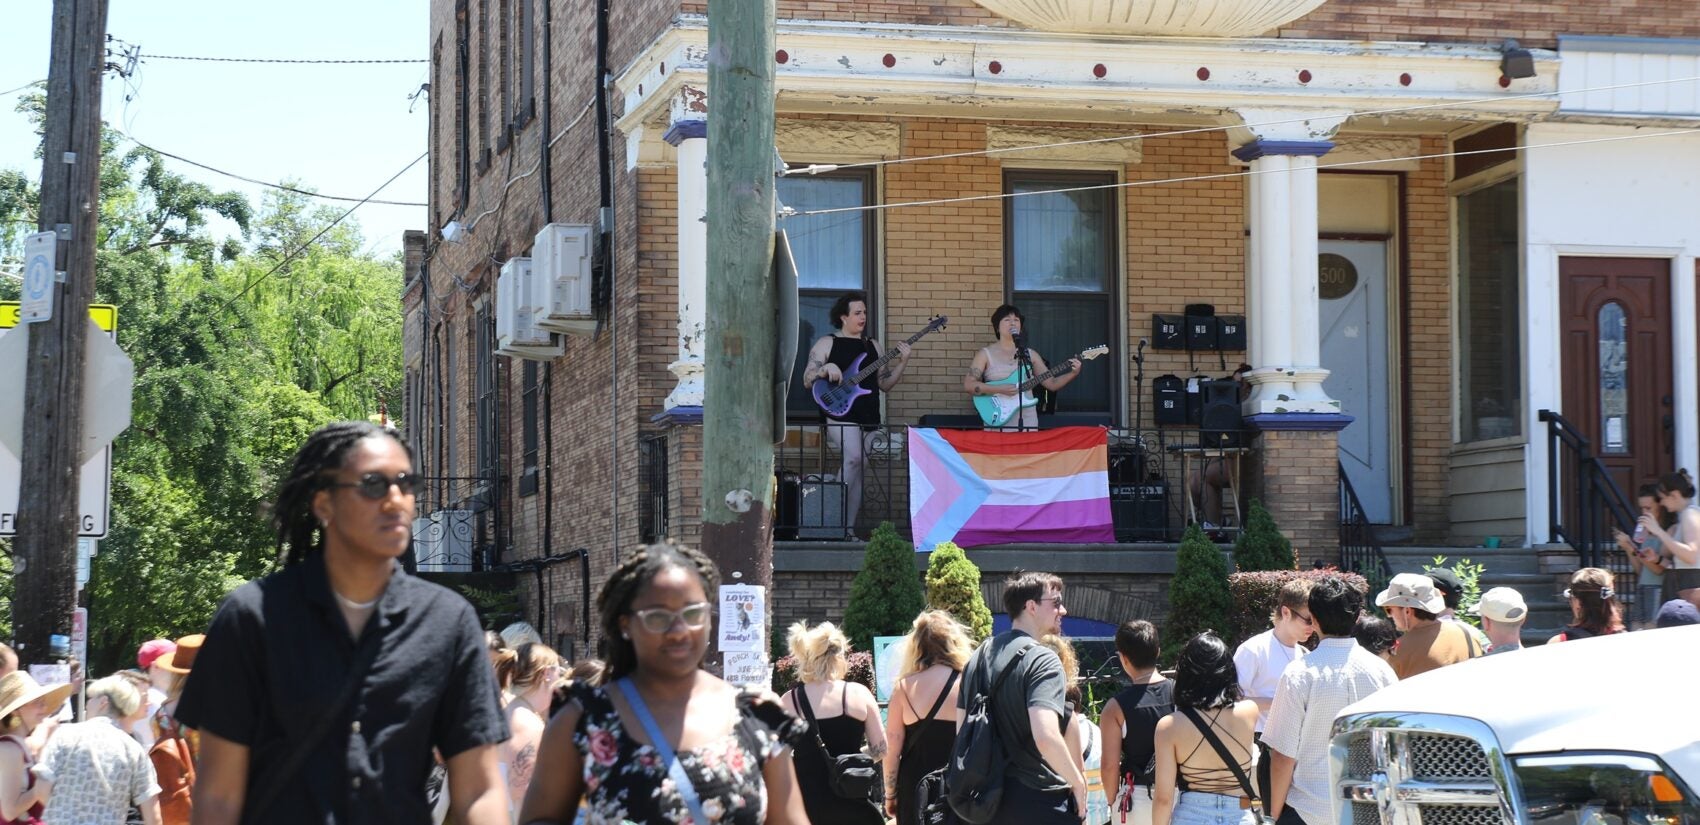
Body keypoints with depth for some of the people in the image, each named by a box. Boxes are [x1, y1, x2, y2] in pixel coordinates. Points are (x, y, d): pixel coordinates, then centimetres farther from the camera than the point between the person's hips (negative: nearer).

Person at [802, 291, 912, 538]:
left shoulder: (872, 346, 18)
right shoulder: (827, 344, 4)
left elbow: (884, 384, 16)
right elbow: (807, 379, 0)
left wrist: (902, 363, 2)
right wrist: (827, 369, -19)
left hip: (869, 421, 6)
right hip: (840, 418, -6)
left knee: (858, 470, 3)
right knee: (854, 458, -28)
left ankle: (848, 528, 7)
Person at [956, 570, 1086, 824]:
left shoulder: (979, 657, 10)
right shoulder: (1042, 660, -14)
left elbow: (962, 730, 15)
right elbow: (1046, 737, -27)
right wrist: (1078, 782, -13)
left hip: (990, 800, 8)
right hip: (1040, 801, -8)